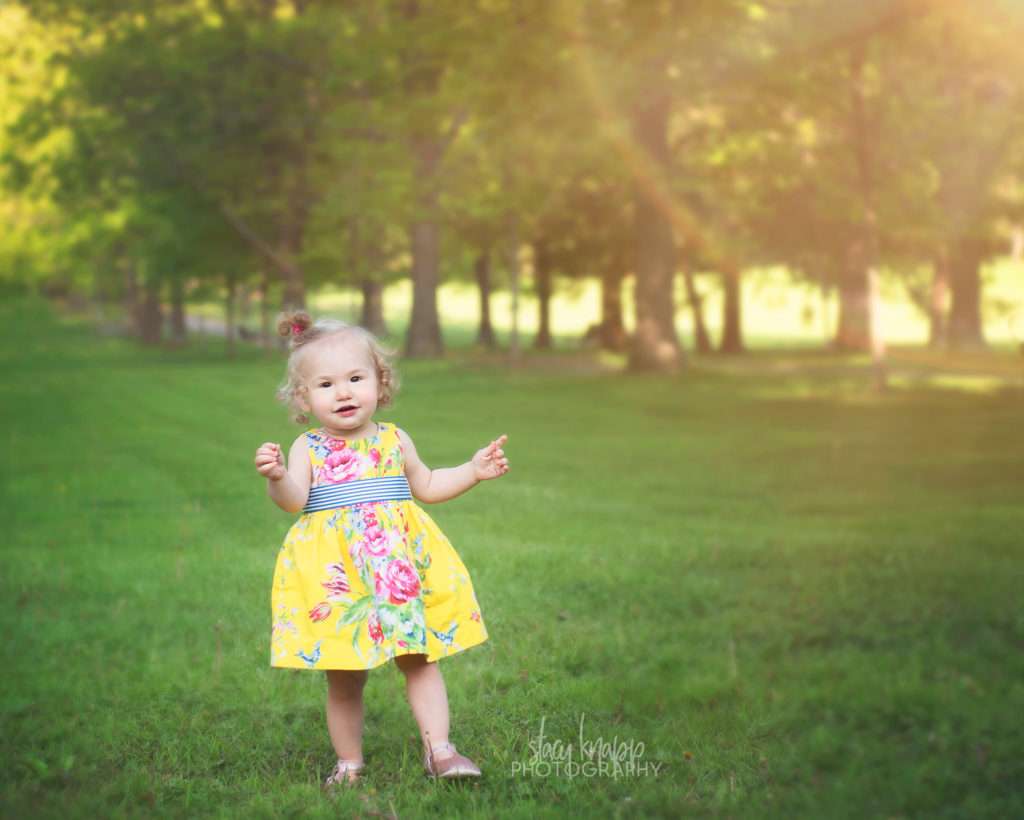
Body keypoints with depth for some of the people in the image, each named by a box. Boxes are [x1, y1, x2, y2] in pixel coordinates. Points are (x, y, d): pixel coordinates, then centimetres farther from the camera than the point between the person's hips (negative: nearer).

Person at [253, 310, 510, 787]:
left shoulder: (395, 440, 8)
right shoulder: (308, 448, 0)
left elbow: (426, 487, 22)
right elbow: (294, 501, -13)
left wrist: (473, 470, 12)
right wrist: (276, 478, -33)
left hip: (401, 566, 2)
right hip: (337, 577, -2)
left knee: (419, 661, 2)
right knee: (344, 679, 5)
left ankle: (439, 750, 6)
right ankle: (349, 763, 17)